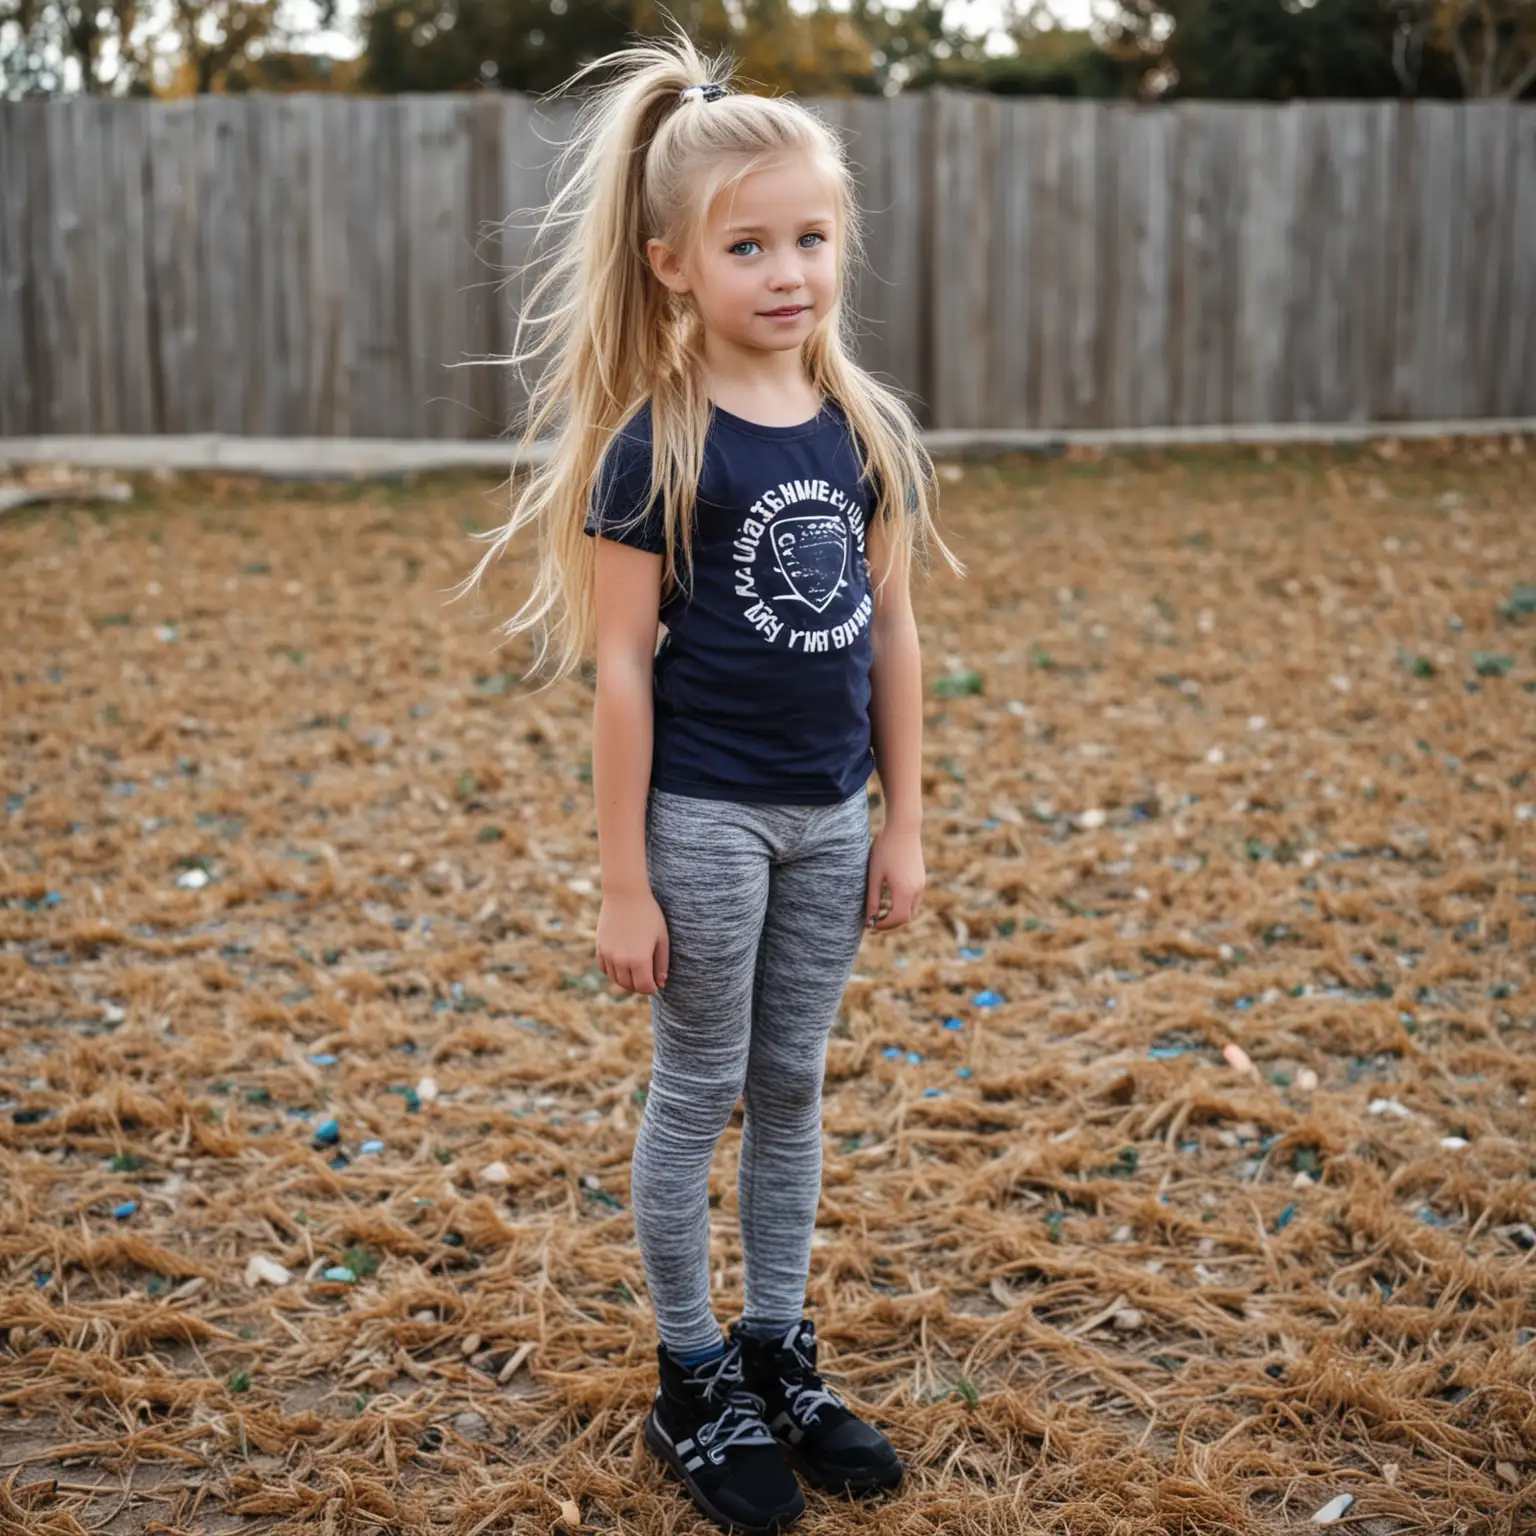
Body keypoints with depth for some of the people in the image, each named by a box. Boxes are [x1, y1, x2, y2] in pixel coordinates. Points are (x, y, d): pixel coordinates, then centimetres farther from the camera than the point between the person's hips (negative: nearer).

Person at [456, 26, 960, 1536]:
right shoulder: (657, 448, -13)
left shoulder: (867, 431, 1)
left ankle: (778, 1355, 33)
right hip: (704, 819, -5)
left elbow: (890, 634, 7)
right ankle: (691, 1386, 25)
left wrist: (902, 825, 7)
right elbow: (622, 669, -13)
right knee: (699, 1095, 8)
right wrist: (622, 885, -12)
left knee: (791, 1088, 16)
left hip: (829, 817, 5)